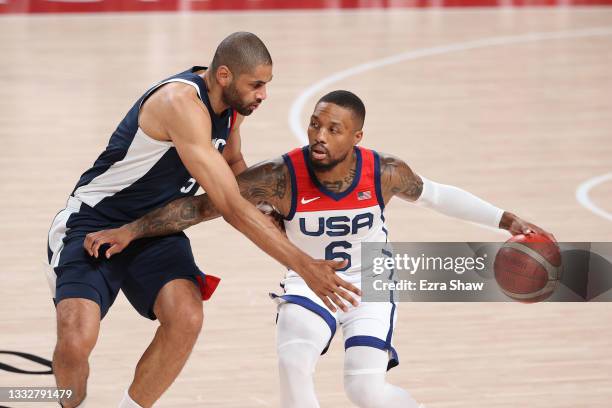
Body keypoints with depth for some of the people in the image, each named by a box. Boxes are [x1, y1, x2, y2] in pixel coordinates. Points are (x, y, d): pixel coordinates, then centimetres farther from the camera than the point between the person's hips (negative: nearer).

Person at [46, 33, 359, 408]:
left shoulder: (231, 102, -1)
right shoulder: (180, 102, -29)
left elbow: (233, 164, 23)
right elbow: (231, 207, -31)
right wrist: (303, 265, -30)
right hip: (93, 222, -7)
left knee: (186, 318, -22)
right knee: (77, 340, -26)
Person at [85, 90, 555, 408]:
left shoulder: (384, 173, -21)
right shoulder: (282, 177, -27)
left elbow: (434, 195, 0)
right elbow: (203, 205, -25)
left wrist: (507, 220, 2)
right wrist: (130, 230, -32)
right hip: (309, 283, 0)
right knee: (293, 364, -26)